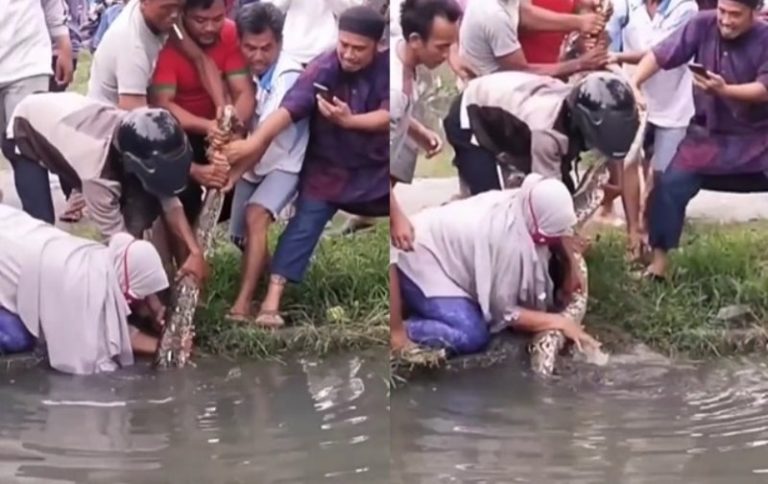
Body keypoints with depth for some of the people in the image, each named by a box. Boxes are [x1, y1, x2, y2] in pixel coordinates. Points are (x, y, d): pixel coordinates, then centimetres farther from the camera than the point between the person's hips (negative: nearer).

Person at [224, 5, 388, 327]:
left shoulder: (387, 67, -14)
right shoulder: (322, 69, -21)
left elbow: (387, 115, -20)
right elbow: (290, 107, -34)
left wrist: (348, 120, -38)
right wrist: (255, 141, -49)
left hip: (377, 167, 3)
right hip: (329, 168, -3)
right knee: (304, 224, -15)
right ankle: (272, 300, -20)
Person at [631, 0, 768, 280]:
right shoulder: (703, 25, -10)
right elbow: (661, 55, -11)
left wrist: (724, 90, -37)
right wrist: (633, 84, -26)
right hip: (709, 133, 2)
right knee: (670, 185, -12)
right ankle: (659, 258, -2)